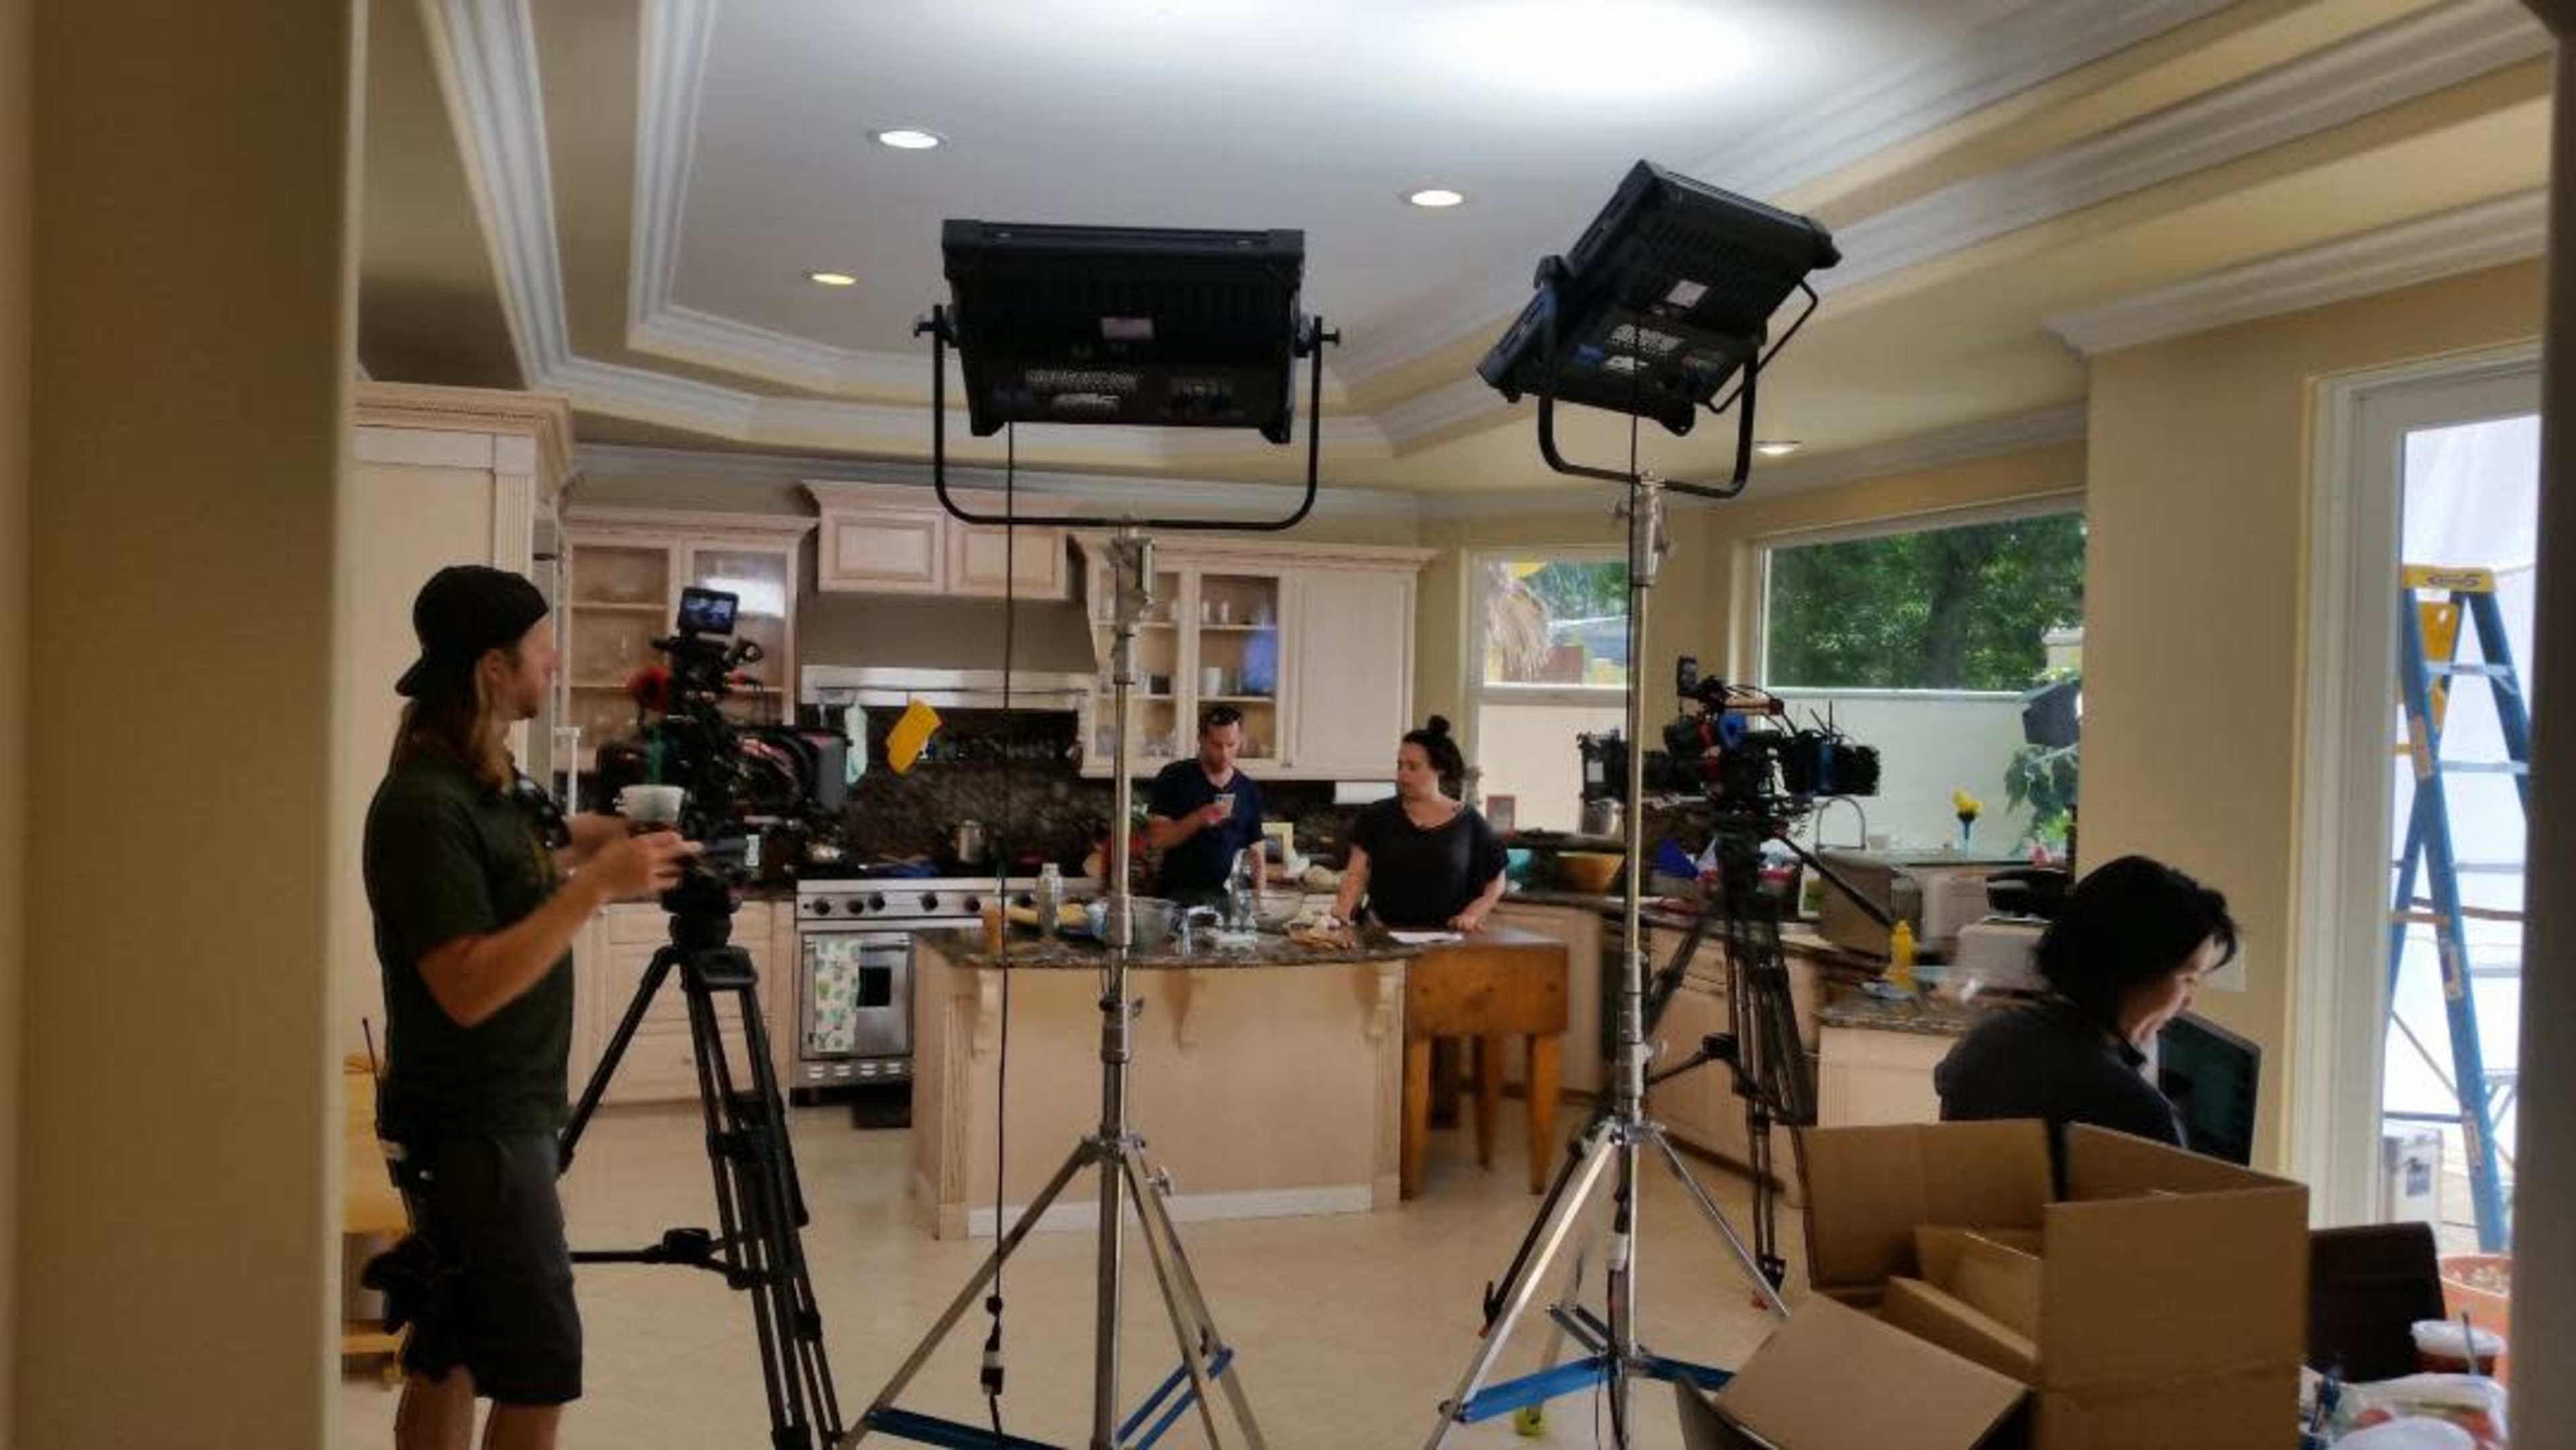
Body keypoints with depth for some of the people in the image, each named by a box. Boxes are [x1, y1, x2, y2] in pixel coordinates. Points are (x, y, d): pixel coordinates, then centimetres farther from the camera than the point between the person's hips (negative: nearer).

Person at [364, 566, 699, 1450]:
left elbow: (522, 859, 25)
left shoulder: (490, 780, 7)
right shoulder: (424, 807, -21)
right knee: (540, 1370, -4)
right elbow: (469, 987, -27)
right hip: (471, 1126, -9)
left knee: (450, 1356, 14)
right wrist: (597, 884, -26)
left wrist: (607, 842, 9)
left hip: (498, 1114, 9)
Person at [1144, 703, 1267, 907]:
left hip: (1230, 898, 3)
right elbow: (1155, 839, -7)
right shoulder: (1174, 778, -1)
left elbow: (1256, 856, 11)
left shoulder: (1249, 791, 9)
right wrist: (1198, 820, -20)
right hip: (1179, 898, -3)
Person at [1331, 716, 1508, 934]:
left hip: (1444, 938, -1)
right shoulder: (1378, 816, 10)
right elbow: (1357, 873, 7)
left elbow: (1495, 883, 13)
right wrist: (1343, 908, -11)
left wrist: (1471, 916, -2)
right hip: (1384, 933, 1)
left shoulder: (1468, 822, 7)